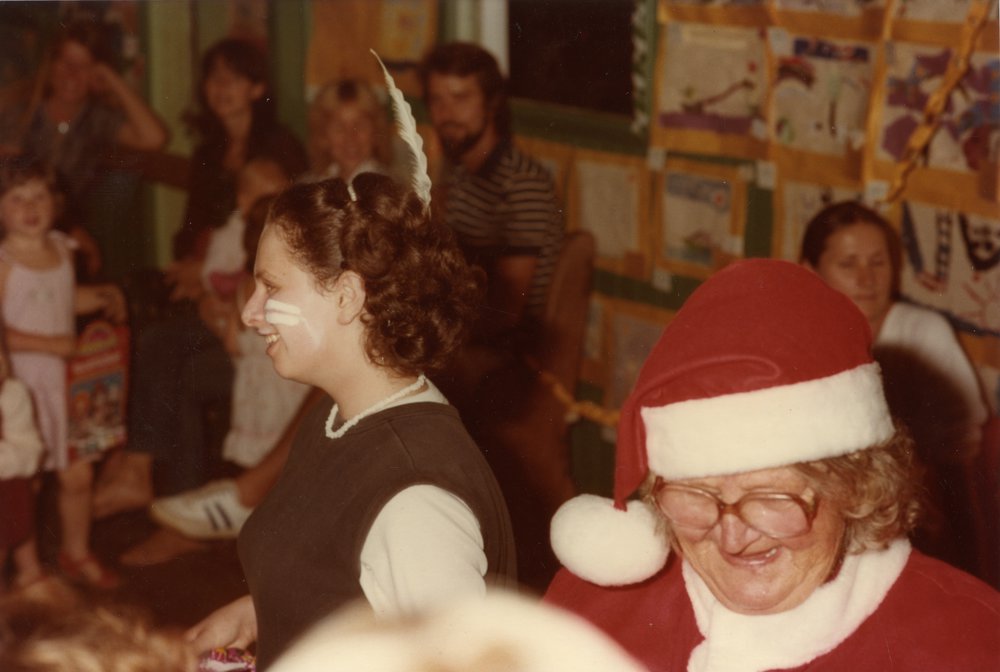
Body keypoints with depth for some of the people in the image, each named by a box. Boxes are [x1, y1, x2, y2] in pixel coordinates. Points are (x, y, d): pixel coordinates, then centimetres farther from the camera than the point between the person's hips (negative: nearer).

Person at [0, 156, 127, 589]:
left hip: (66, 381, 6)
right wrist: (50, 344, -24)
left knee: (78, 474, 13)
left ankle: (77, 554, 33)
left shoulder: (61, 248, 4)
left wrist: (104, 296, 8)